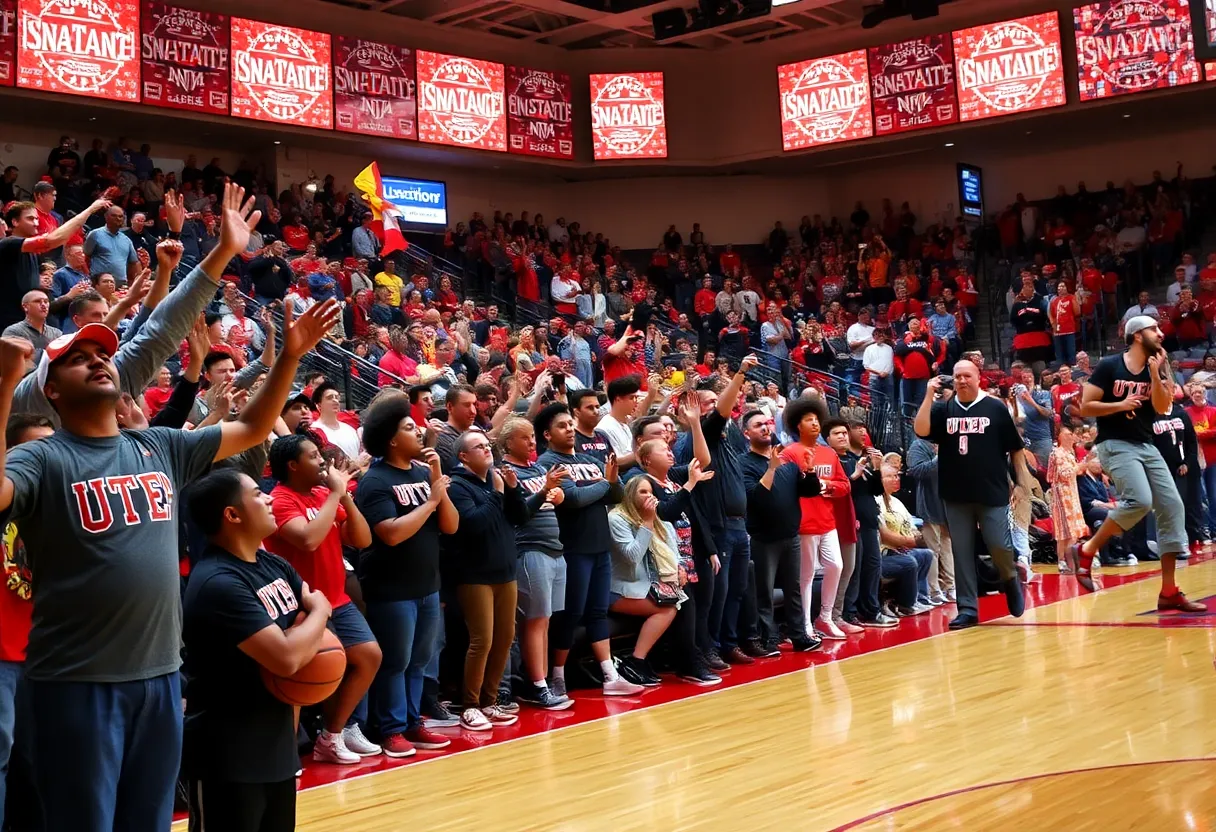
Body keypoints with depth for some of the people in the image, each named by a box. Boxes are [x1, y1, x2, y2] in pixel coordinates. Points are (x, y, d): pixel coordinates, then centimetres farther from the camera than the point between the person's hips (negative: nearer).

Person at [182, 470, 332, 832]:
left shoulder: (272, 564, 7)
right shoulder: (218, 583, -23)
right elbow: (286, 658, -27)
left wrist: (306, 637, -11)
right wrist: (318, 612, -8)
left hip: (276, 744, 9)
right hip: (228, 757, -9)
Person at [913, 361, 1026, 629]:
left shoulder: (996, 408, 1)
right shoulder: (943, 409, 6)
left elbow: (1015, 447, 5)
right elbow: (920, 430, -11)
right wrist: (930, 395, -15)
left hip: (993, 492, -2)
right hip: (956, 495, 2)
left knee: (1000, 546, -4)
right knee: (962, 553, 4)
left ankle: (1010, 580, 28)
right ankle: (968, 608, 11)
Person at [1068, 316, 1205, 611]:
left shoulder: (1157, 367, 9)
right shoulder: (1109, 366, -6)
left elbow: (1162, 408, -5)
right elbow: (1085, 407, -8)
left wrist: (1155, 373, -13)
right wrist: (1120, 404, -18)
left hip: (1147, 446, 7)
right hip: (1115, 445, -7)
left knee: (1172, 507, -2)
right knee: (1139, 500, -28)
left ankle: (1169, 592, 2)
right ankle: (1086, 551, -8)